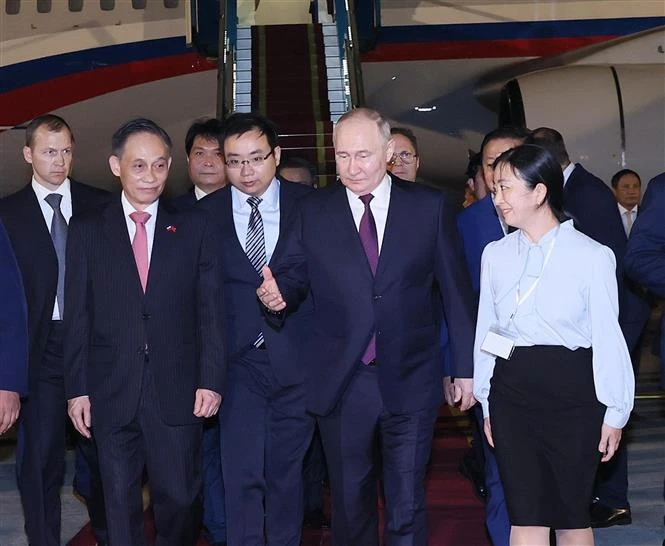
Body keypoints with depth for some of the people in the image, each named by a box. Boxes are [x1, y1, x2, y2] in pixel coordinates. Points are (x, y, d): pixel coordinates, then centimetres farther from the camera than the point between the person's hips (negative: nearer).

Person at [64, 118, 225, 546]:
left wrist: (211, 379, -5)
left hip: (178, 391, 0)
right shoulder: (87, 230, 5)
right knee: (121, 503, 9)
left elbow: (211, 309, 2)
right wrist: (77, 388, -1)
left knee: (180, 498, 6)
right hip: (112, 393, 1)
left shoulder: (195, 227, 5)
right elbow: (78, 315, 4)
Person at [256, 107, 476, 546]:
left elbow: (456, 291, 2)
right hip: (341, 382, 1)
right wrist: (280, 294, -21)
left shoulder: (430, 206, 1)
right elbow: (293, 276, 3)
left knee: (407, 506, 4)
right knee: (350, 501, 14)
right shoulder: (313, 211, 4)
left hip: (410, 382, -1)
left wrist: (466, 367, 2)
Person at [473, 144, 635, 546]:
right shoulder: (496, 254, 3)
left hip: (572, 390, -3)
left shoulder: (592, 256, -8)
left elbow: (608, 337, -5)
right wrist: (487, 403, 11)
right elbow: (486, 330, 8)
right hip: (511, 390, 3)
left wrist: (614, 411, -2)